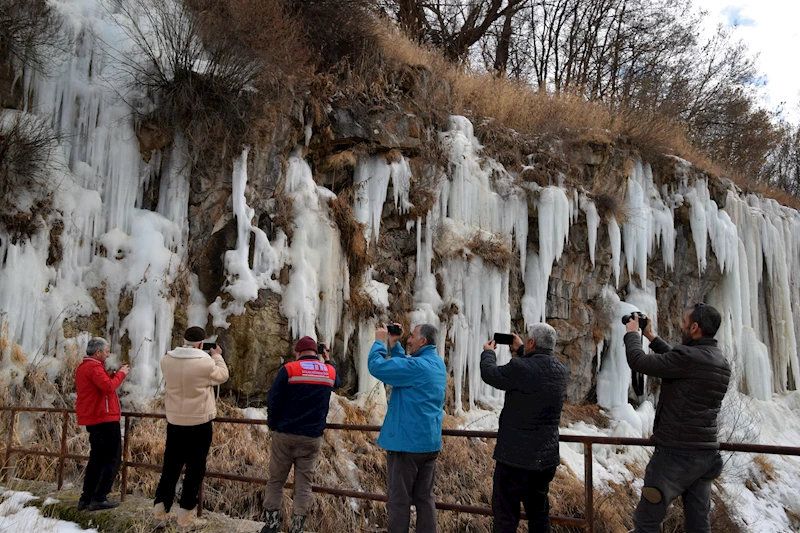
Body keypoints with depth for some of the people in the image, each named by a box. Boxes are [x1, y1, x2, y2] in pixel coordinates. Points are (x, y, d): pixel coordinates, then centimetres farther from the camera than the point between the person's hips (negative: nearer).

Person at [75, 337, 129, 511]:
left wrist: (115, 373, 8)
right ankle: (99, 499, -6)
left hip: (92, 419, 10)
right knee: (112, 458, -4)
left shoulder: (83, 367, 17)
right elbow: (108, 387, -27)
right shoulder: (94, 367, -16)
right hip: (104, 418, -10)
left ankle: (86, 498, 18)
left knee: (97, 457, 16)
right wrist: (121, 374, -13)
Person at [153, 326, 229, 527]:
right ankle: (185, 512, 9)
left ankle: (160, 506, 20)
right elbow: (222, 376, 0)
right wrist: (218, 356, 13)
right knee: (195, 469, 6)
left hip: (174, 423, 4)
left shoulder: (166, 361, -3)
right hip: (200, 424, -4)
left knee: (171, 466, 18)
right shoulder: (206, 363, -17)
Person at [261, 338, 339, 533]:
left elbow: (273, 401, -9)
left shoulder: (289, 369, -8)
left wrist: (273, 425, 5)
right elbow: (335, 382, 28)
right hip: (313, 438, 2)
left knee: (276, 480, 12)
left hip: (285, 435, -2)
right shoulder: (330, 371, 3)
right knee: (304, 483, 8)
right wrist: (327, 360, 32)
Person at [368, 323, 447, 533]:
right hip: (429, 441, 9)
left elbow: (376, 366, -18)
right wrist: (393, 344, 13)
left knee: (399, 499, 2)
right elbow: (404, 366, 19)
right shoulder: (438, 364, 9)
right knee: (425, 498, 13)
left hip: (407, 441, -8)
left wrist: (380, 341, -4)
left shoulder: (417, 366, -20)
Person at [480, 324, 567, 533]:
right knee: (539, 512, 19)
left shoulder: (520, 367, -21)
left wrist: (488, 352, 14)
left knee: (505, 516, 2)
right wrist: (520, 351, 32)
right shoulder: (560, 370, 1)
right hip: (547, 457, 7)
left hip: (516, 457, -7)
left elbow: (489, 374, -5)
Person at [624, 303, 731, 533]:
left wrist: (632, 332, 2)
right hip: (706, 454, 8)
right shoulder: (720, 361, 7)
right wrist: (651, 337, 26)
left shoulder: (689, 357, -20)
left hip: (676, 453, -8)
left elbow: (638, 361, -15)